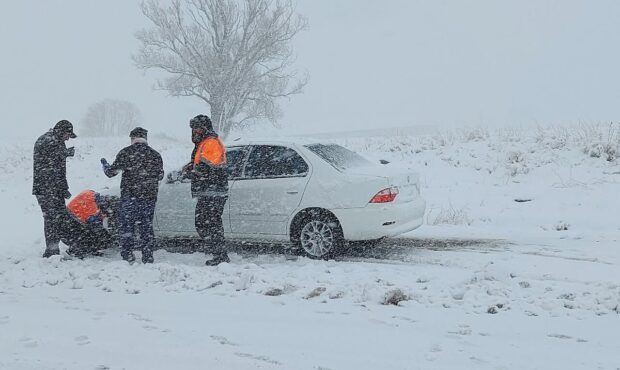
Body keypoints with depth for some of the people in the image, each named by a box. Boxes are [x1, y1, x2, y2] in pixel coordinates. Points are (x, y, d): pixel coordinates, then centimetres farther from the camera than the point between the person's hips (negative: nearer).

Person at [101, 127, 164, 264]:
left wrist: (105, 164, 20)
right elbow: (160, 176, 16)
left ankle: (128, 256, -1)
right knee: (146, 226, 11)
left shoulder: (125, 153, -5)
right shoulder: (155, 155, 5)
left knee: (127, 226, 4)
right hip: (150, 196, 3)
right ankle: (148, 257, 10)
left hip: (130, 195, -3)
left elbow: (111, 172, -1)